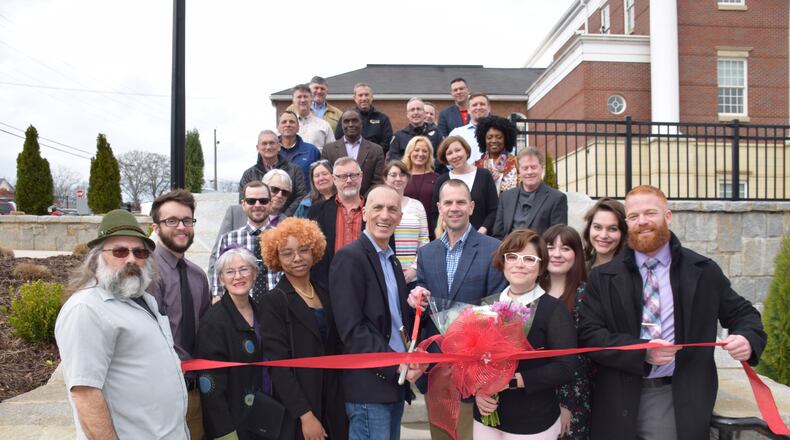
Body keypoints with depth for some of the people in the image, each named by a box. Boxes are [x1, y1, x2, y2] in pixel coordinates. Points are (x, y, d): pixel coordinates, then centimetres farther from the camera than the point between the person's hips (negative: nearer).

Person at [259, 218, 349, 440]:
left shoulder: (325, 295, 8)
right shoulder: (273, 301, -9)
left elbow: (336, 351, 11)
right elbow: (278, 365, -13)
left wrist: (344, 402, 4)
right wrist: (305, 414, -17)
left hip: (334, 405, 5)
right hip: (296, 413, -5)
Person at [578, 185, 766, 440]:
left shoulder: (704, 271, 3)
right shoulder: (602, 278, 0)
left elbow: (742, 313, 11)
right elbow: (588, 333, -6)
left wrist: (748, 338, -12)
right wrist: (642, 351, -19)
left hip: (680, 399, 0)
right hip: (618, 400, 0)